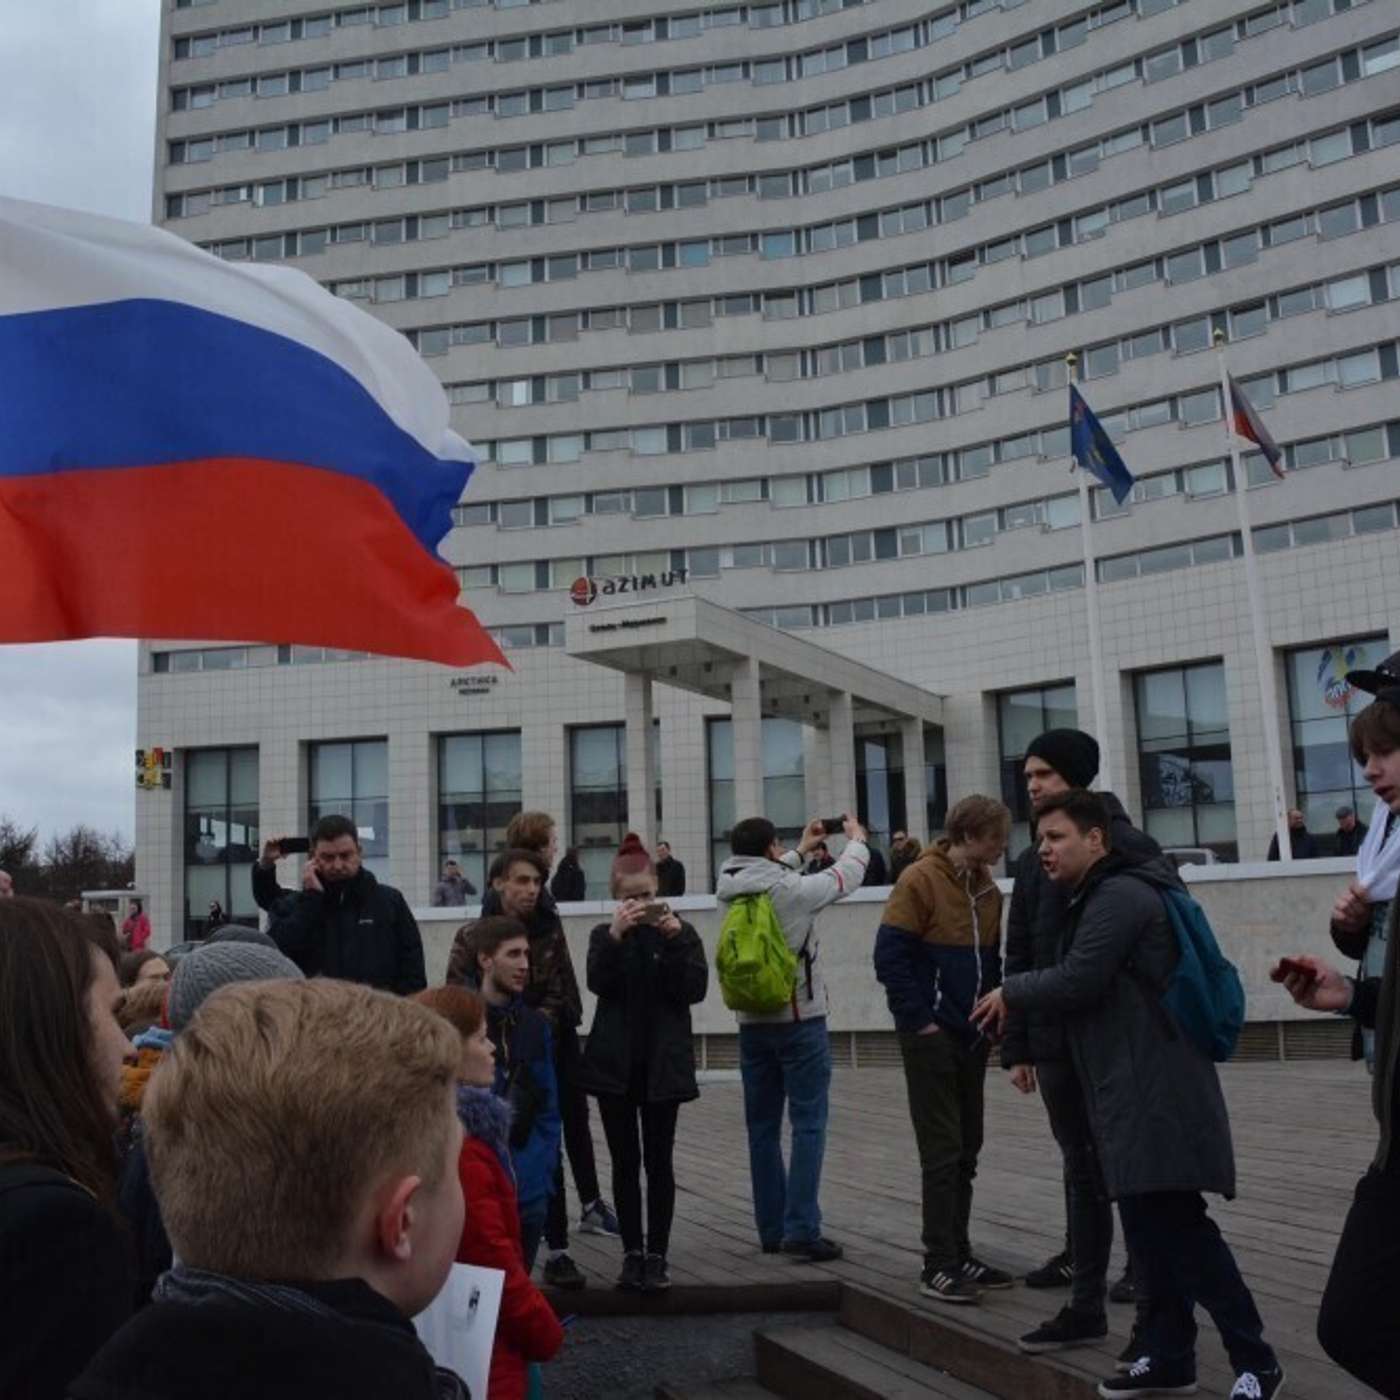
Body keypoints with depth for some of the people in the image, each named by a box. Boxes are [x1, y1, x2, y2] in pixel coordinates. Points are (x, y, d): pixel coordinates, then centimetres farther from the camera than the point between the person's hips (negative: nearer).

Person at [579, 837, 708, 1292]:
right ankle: (632, 1253, 11)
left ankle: (657, 1255, 7)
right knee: (625, 1161, 5)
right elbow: (598, 983, -13)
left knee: (658, 1161, 1)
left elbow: (695, 990, -9)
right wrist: (616, 935, -25)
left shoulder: (680, 932, 3)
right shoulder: (605, 935, 5)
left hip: (663, 1063, -1)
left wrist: (676, 940, -19)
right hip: (615, 1063, 1)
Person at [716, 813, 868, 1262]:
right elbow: (846, 876, 2)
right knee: (808, 1124, -3)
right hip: (800, 1022, -6)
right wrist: (856, 839, 22)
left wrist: (801, 851, 32)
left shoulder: (729, 892, 0)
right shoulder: (791, 890, -14)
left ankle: (771, 1228, 17)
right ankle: (801, 1230, -7)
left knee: (762, 1126, 11)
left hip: (752, 1023, 6)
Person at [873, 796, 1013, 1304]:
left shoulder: (987, 890, 10)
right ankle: (938, 1266, 2)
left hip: (972, 1037, 7)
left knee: (965, 1152, 11)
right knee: (942, 1152, -5)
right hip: (932, 1036, -7)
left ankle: (959, 1256, 21)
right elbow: (890, 955, -16)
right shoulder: (921, 880, -12)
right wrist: (919, 1020, -16)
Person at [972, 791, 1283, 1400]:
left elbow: (1075, 982, -20)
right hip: (1132, 1089, 10)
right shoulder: (1099, 897, 19)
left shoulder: (1120, 895, -14)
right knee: (1154, 1224, 12)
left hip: (1156, 1091, -10)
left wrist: (1010, 991, -4)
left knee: (1177, 1226, -8)